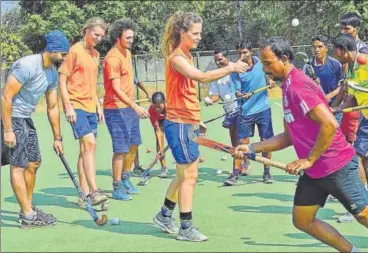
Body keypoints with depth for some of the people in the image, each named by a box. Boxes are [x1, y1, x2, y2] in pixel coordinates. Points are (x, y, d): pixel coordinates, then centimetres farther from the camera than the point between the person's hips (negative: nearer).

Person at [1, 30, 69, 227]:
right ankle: (28, 216, -3)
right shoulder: (26, 66, -22)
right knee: (19, 165, -7)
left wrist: (57, 138, 15)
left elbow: (52, 107, 13)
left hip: (26, 119, 9)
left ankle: (28, 209, 25)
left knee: (33, 164, 12)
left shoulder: (53, 74, 5)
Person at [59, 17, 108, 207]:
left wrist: (98, 106, 19)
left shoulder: (95, 55, 15)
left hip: (90, 108, 8)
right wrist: (68, 106, -16)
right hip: (76, 106, -8)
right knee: (89, 143, -19)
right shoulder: (74, 51, -8)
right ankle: (93, 192, -20)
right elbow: (62, 80, -10)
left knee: (86, 149, 9)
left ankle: (84, 195, 14)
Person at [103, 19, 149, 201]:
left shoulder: (127, 53, 11)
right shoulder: (113, 58, -19)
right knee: (121, 149, -6)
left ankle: (125, 179, 31)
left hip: (130, 108, 9)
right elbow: (116, 89, -25)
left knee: (133, 145, 14)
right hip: (116, 109, -9)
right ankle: (117, 188, 3)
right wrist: (135, 107, -32)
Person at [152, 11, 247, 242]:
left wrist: (195, 120, 17)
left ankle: (165, 216, 30)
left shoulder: (186, 56, 14)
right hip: (180, 125, -10)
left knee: (184, 175, 17)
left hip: (186, 124, 10)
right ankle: (186, 228, 5)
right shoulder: (177, 58, -16)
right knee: (189, 176, -3)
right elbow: (202, 77, -34)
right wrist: (230, 68, -34)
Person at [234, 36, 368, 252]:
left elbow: (330, 125, -26)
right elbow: (289, 137, 17)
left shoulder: (298, 85, -18)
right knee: (302, 220, 9)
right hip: (314, 170, 9)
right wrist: (252, 148, 11)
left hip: (337, 166, -9)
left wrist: (309, 160, -19)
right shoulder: (288, 87, 11)